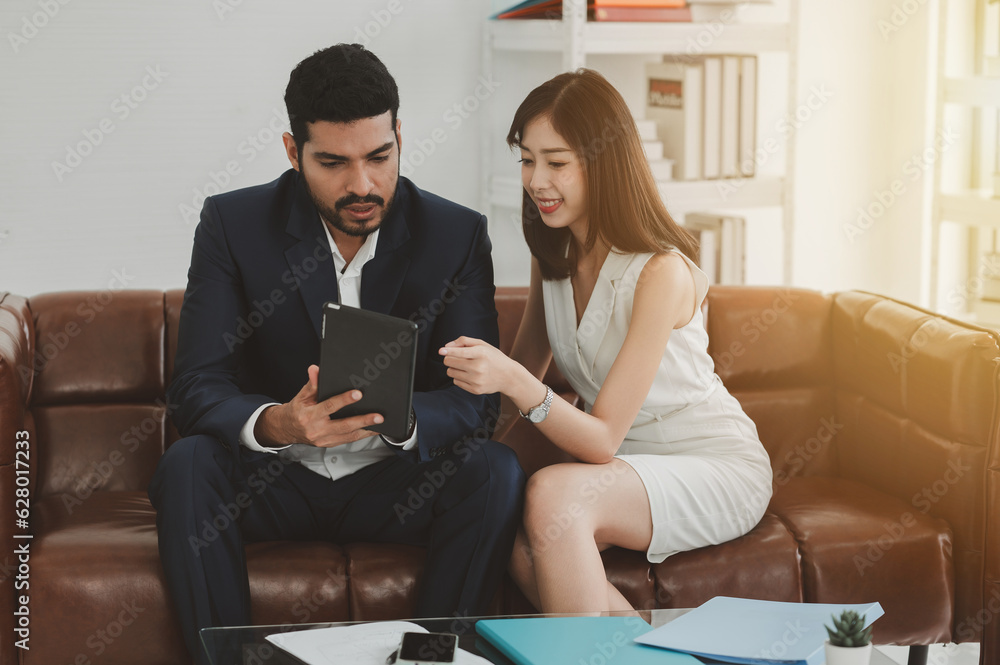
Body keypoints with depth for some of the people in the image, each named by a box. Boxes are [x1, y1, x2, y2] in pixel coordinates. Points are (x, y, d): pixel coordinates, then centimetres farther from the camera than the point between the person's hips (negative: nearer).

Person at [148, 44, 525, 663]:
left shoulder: (457, 234, -5)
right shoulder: (234, 223, -7)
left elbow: (476, 400, -11)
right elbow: (196, 387, -13)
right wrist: (276, 423, -36)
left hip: (394, 483, 1)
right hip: (271, 482, 0)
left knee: (495, 471, -27)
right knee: (187, 465, -30)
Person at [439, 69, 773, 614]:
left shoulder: (661, 272, -21)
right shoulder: (553, 256, 2)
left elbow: (602, 439, -22)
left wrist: (514, 382, -38)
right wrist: (477, 369, -13)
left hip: (719, 470, -6)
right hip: (623, 469, 7)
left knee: (552, 495, -34)